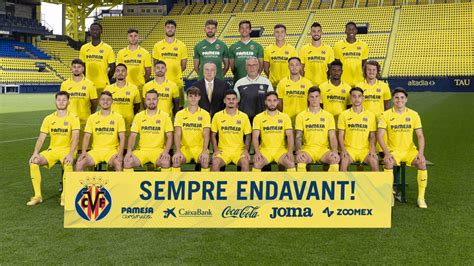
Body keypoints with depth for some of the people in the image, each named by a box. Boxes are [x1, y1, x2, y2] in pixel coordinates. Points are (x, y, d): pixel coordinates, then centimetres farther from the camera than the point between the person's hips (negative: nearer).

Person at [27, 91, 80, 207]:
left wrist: (71, 154, -30)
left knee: (68, 164, -36)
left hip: (67, 149, -4)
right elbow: (41, 138, 3)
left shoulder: (73, 118, -4)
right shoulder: (49, 118, 8)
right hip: (52, 149, 4)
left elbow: (75, 138, -15)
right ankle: (38, 196, -12)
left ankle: (64, 196, -18)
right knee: (33, 162, -21)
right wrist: (35, 152, -14)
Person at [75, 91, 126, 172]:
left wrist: (120, 154, -14)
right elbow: (87, 136, 8)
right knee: (79, 163, -23)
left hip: (111, 150, -2)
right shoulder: (92, 117, 12)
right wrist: (83, 152, -9)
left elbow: (122, 137, 1)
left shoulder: (118, 117, 6)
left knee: (118, 163, -34)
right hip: (96, 150, 2)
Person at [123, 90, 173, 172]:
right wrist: (129, 151, -10)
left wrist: (166, 152, -16)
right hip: (142, 150, 2)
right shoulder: (139, 116, 10)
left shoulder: (165, 116, 5)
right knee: (127, 161, -25)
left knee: (165, 162, -34)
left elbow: (169, 137, 1)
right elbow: (133, 136, 7)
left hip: (158, 150, -2)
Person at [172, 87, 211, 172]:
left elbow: (206, 134, -6)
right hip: (184, 148, 1)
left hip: (200, 147, -1)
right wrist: (178, 151, -19)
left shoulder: (205, 114, 4)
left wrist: (204, 151, -22)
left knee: (205, 161, -32)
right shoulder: (180, 114, 7)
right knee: (176, 160, -29)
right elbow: (177, 134, -3)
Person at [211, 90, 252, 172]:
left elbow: (248, 136, 10)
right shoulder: (217, 116, 5)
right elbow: (213, 135, 11)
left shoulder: (244, 116, 5)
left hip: (239, 150, 0)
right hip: (223, 150, 0)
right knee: (215, 163, -29)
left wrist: (246, 150, -6)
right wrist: (215, 150, -4)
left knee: (245, 162, -30)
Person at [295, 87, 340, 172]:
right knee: (300, 159, -35)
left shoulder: (328, 116, 12)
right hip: (307, 149, -1)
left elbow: (332, 137, 6)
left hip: (323, 149, 1)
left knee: (335, 159, -31)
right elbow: (298, 137, 3)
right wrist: (298, 151, -18)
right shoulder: (301, 116, 10)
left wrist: (334, 151, -14)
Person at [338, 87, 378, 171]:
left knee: (374, 162, -28)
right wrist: (343, 150, -10)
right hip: (349, 149, -1)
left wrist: (372, 149, -7)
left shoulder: (370, 115, 10)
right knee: (344, 162, -32)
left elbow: (372, 136, 11)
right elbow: (340, 135, 5)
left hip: (365, 150, 1)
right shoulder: (344, 115, 7)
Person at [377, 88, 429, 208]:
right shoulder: (386, 115, -2)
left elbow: (420, 136, 2)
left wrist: (421, 153, -14)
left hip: (410, 150, 2)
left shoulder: (413, 115, 4)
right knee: (388, 162, -34)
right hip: (393, 150, -2)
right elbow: (380, 136, -7)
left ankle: (421, 198, -15)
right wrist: (386, 153, -20)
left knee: (422, 163, -27)